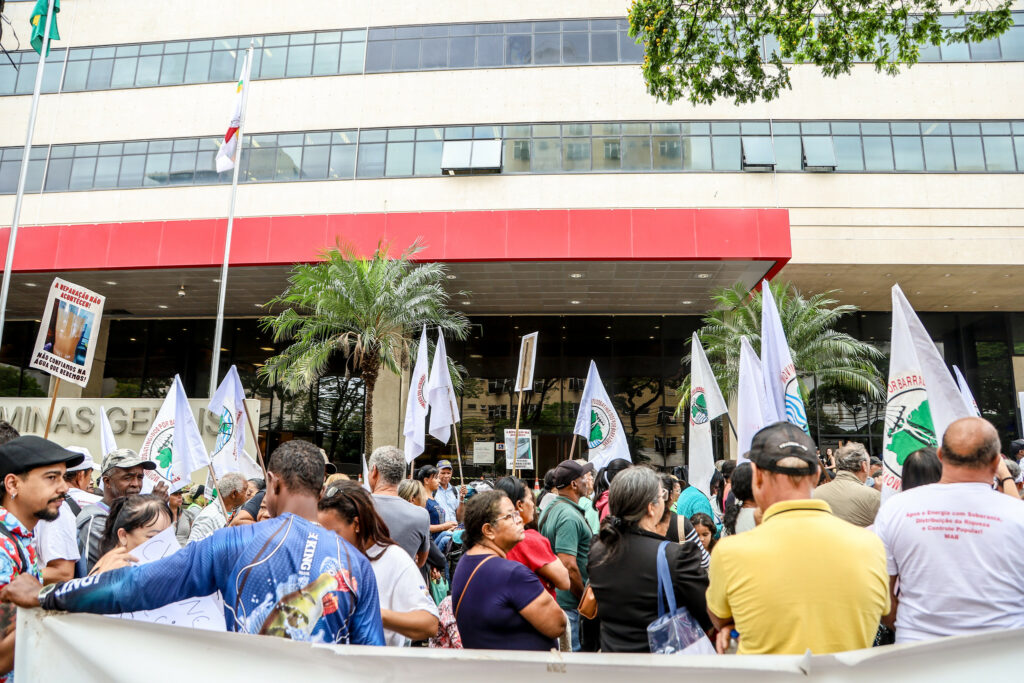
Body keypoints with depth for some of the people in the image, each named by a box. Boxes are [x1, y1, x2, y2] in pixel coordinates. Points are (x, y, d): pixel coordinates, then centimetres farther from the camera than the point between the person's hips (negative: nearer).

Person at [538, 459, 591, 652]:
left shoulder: (549, 509, 10)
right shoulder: (570, 516, -21)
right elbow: (568, 565, -27)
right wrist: (585, 597, -15)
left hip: (550, 596, 10)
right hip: (568, 601, -9)